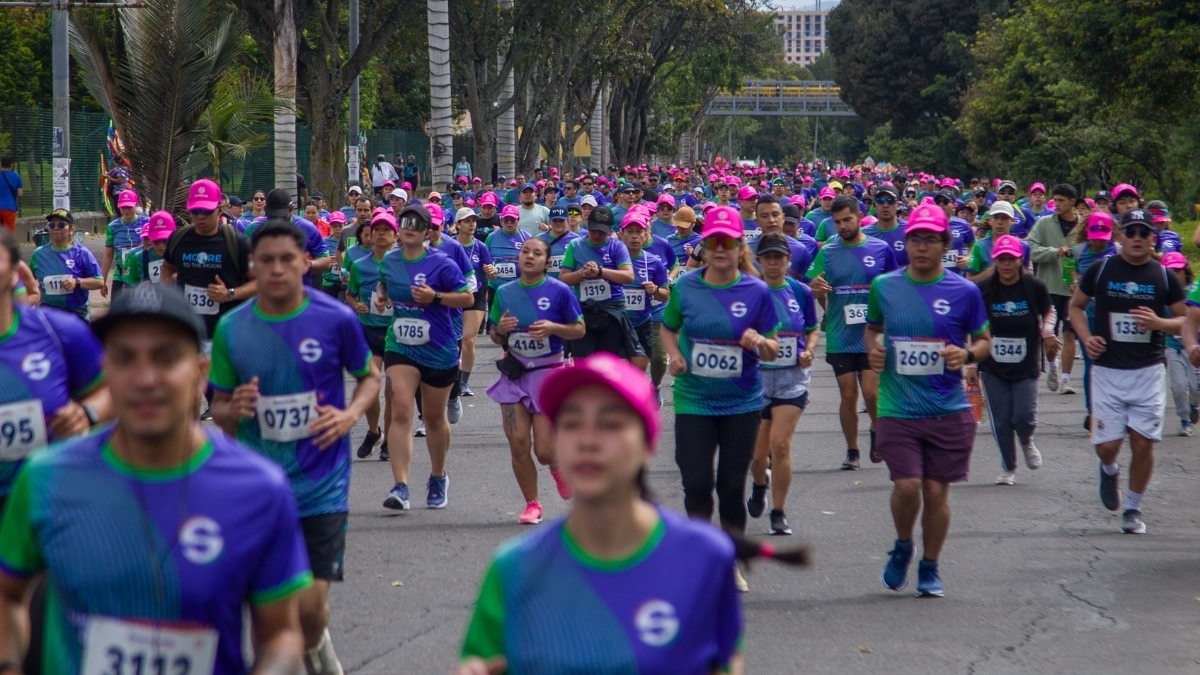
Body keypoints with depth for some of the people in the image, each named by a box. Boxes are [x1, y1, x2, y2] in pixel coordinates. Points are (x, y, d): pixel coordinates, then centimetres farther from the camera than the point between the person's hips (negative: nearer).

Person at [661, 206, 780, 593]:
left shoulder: (757, 292, -5)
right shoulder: (685, 288, -2)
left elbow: (773, 350, 1)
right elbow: (668, 328, 14)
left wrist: (759, 342, -21)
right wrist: (674, 354, -6)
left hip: (742, 404, 0)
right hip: (693, 401, 0)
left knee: (732, 486, 6)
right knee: (697, 485, -3)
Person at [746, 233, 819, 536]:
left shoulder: (801, 292, 2)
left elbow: (812, 331, 14)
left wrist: (808, 351, -6)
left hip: (792, 378, 0)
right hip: (756, 377, 0)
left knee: (780, 443, -13)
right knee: (758, 452, 5)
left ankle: (779, 513, -1)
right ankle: (760, 483, 42)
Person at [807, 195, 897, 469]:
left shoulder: (881, 249, 0)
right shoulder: (827, 252, 2)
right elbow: (820, 298, 4)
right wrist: (817, 290, -19)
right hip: (840, 338, 1)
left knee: (871, 392, -9)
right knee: (848, 395, 4)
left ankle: (877, 431, 20)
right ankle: (852, 451, 17)